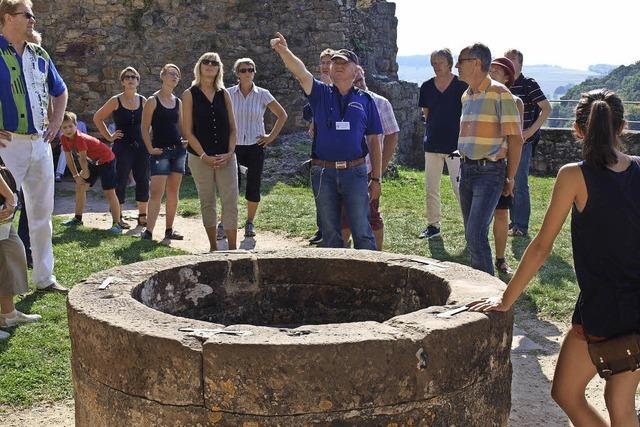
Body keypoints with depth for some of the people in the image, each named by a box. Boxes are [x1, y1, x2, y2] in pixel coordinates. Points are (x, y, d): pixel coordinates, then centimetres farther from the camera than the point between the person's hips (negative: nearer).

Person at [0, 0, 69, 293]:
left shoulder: (39, 56, 12)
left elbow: (60, 91, 27)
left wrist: (56, 121, 13)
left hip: (40, 143, 7)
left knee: (42, 212, 13)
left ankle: (44, 277, 24)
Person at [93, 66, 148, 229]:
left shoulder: (143, 101, 6)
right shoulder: (116, 101, -3)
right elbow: (97, 118, 3)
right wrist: (109, 136, 0)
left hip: (142, 146, 4)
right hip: (123, 147, -3)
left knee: (143, 181, 6)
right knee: (121, 182, 0)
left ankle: (142, 216, 17)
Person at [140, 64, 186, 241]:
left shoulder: (178, 102, 13)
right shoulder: (153, 100, -3)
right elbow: (145, 127, -4)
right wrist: (150, 148, -11)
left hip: (178, 150, 6)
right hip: (160, 151, -6)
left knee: (173, 193, 7)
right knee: (156, 192, -12)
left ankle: (169, 230, 15)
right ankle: (148, 230, -10)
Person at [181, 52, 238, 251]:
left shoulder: (224, 94, 8)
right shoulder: (190, 95, 0)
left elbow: (233, 128, 7)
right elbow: (188, 131, -4)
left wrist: (229, 153, -6)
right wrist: (204, 156, -12)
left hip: (226, 158, 2)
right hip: (200, 158, -2)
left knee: (231, 204, -4)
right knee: (207, 203, 8)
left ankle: (232, 248, 0)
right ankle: (213, 247, 19)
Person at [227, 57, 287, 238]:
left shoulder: (262, 94, 0)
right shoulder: (229, 94, 0)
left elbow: (282, 115, 8)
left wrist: (272, 136, 2)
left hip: (255, 147, 0)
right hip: (234, 146, 0)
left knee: (253, 187, 4)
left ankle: (250, 223, 19)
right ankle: (224, 223, 10)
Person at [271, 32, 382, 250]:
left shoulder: (365, 100, 6)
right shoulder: (321, 93, 6)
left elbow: (373, 141, 6)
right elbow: (301, 72, -14)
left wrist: (376, 178, 3)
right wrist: (284, 51, -33)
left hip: (355, 172, -1)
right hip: (324, 173, 1)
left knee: (362, 232, 1)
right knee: (330, 233, 9)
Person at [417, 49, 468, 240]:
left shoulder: (462, 86, -6)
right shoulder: (427, 87, 7)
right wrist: (434, 129, 11)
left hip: (455, 144, -5)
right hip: (432, 143, 5)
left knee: (459, 187, -6)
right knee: (431, 188, 9)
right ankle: (433, 225, 20)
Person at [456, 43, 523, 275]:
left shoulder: (499, 93, -10)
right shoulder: (466, 96, 14)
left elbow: (515, 138, -11)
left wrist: (510, 178, -10)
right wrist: (465, 166, 16)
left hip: (490, 171, -8)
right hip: (466, 170, 8)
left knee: (476, 234, -15)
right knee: (472, 235, 12)